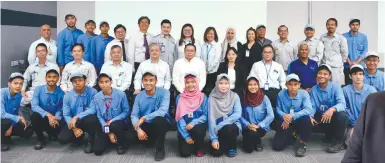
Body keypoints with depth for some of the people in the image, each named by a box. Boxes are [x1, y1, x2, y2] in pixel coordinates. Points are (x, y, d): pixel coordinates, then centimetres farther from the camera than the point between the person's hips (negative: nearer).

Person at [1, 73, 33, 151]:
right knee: (7, 121, -37)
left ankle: (5, 136, 16)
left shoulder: (19, 96, -7)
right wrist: (19, 118, -26)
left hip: (10, 121, 6)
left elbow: (15, 113, 0)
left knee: (29, 131, -4)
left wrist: (11, 127, -14)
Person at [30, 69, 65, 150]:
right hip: (42, 118, -1)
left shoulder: (61, 93, -8)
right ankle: (41, 139, -6)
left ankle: (52, 133, 15)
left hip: (54, 119, 1)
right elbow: (34, 106, -20)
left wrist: (55, 118, -31)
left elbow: (60, 110, -8)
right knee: (34, 116, -32)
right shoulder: (38, 89, -9)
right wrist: (48, 115, -33)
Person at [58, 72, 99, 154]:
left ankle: (90, 141, -7)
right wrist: (74, 128, -17)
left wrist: (76, 117, -30)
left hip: (88, 121, -3)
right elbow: (66, 115, -3)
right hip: (73, 122, 3)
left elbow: (93, 109, -21)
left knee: (91, 119, -37)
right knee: (62, 138, -19)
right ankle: (79, 136, 17)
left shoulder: (92, 92, -13)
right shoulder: (67, 96, -2)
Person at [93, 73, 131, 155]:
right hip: (104, 125, 2)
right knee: (97, 150, -12)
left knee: (114, 125, -39)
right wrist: (109, 133, -12)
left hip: (119, 123, -2)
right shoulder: (96, 97, -6)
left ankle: (122, 144, -6)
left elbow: (126, 111, -5)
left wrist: (112, 120, -20)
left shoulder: (120, 94, -13)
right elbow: (99, 116, -4)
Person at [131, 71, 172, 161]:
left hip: (161, 122, -4)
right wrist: (138, 129, -26)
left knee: (157, 120, -38)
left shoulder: (164, 92, -15)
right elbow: (134, 115, -7)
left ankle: (160, 149, -14)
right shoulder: (139, 96, -3)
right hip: (146, 125, 4)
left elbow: (163, 111, -29)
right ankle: (152, 139, 12)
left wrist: (144, 118, -35)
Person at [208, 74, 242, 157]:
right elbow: (211, 118, -11)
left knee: (227, 129, -34)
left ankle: (232, 147, -2)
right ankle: (225, 143, 17)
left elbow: (238, 114, -18)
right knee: (216, 152, -18)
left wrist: (220, 125, -25)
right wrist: (214, 138, -17)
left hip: (232, 126, 0)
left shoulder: (234, 96, -6)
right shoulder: (212, 98, -8)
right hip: (218, 130, 0)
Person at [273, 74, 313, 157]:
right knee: (277, 146, -14)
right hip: (286, 123, 2)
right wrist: (284, 116, -23)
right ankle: (290, 136, 24)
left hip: (299, 122, -2)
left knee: (306, 118, -39)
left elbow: (308, 110, -24)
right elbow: (278, 109, 1)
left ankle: (302, 143, -12)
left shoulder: (304, 93, -12)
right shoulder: (281, 94, -6)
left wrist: (293, 116, -33)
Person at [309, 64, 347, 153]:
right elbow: (312, 106, -5)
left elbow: (342, 104, -27)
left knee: (341, 114, -36)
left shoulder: (335, 87, -12)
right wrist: (310, 116, -27)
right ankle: (329, 134, 10)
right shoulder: (313, 89, 0)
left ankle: (338, 142, -13)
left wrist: (332, 109, -48)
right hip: (321, 117, 4)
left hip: (334, 117, -4)